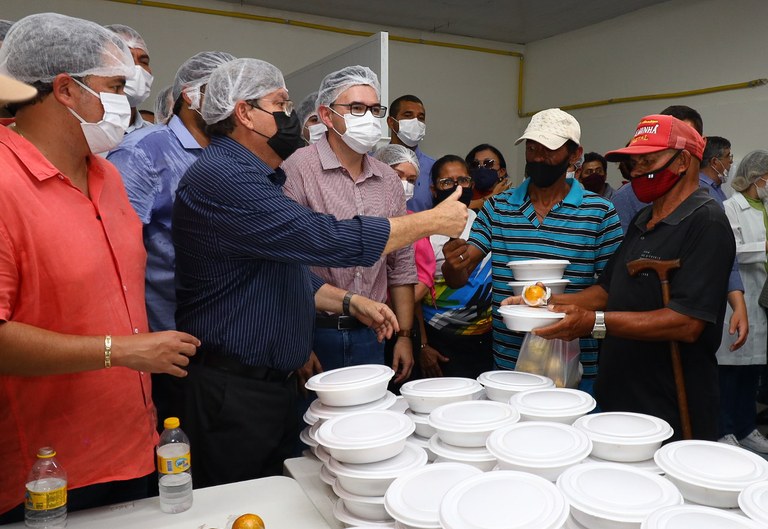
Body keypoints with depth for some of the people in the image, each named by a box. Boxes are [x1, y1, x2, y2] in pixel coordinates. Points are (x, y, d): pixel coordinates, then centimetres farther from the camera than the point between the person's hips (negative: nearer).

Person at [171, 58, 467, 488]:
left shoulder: (255, 178, 15)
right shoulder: (223, 178, -21)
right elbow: (330, 239, -26)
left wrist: (350, 303, 8)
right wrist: (436, 220, -15)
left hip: (276, 383, 10)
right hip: (233, 392, -10)